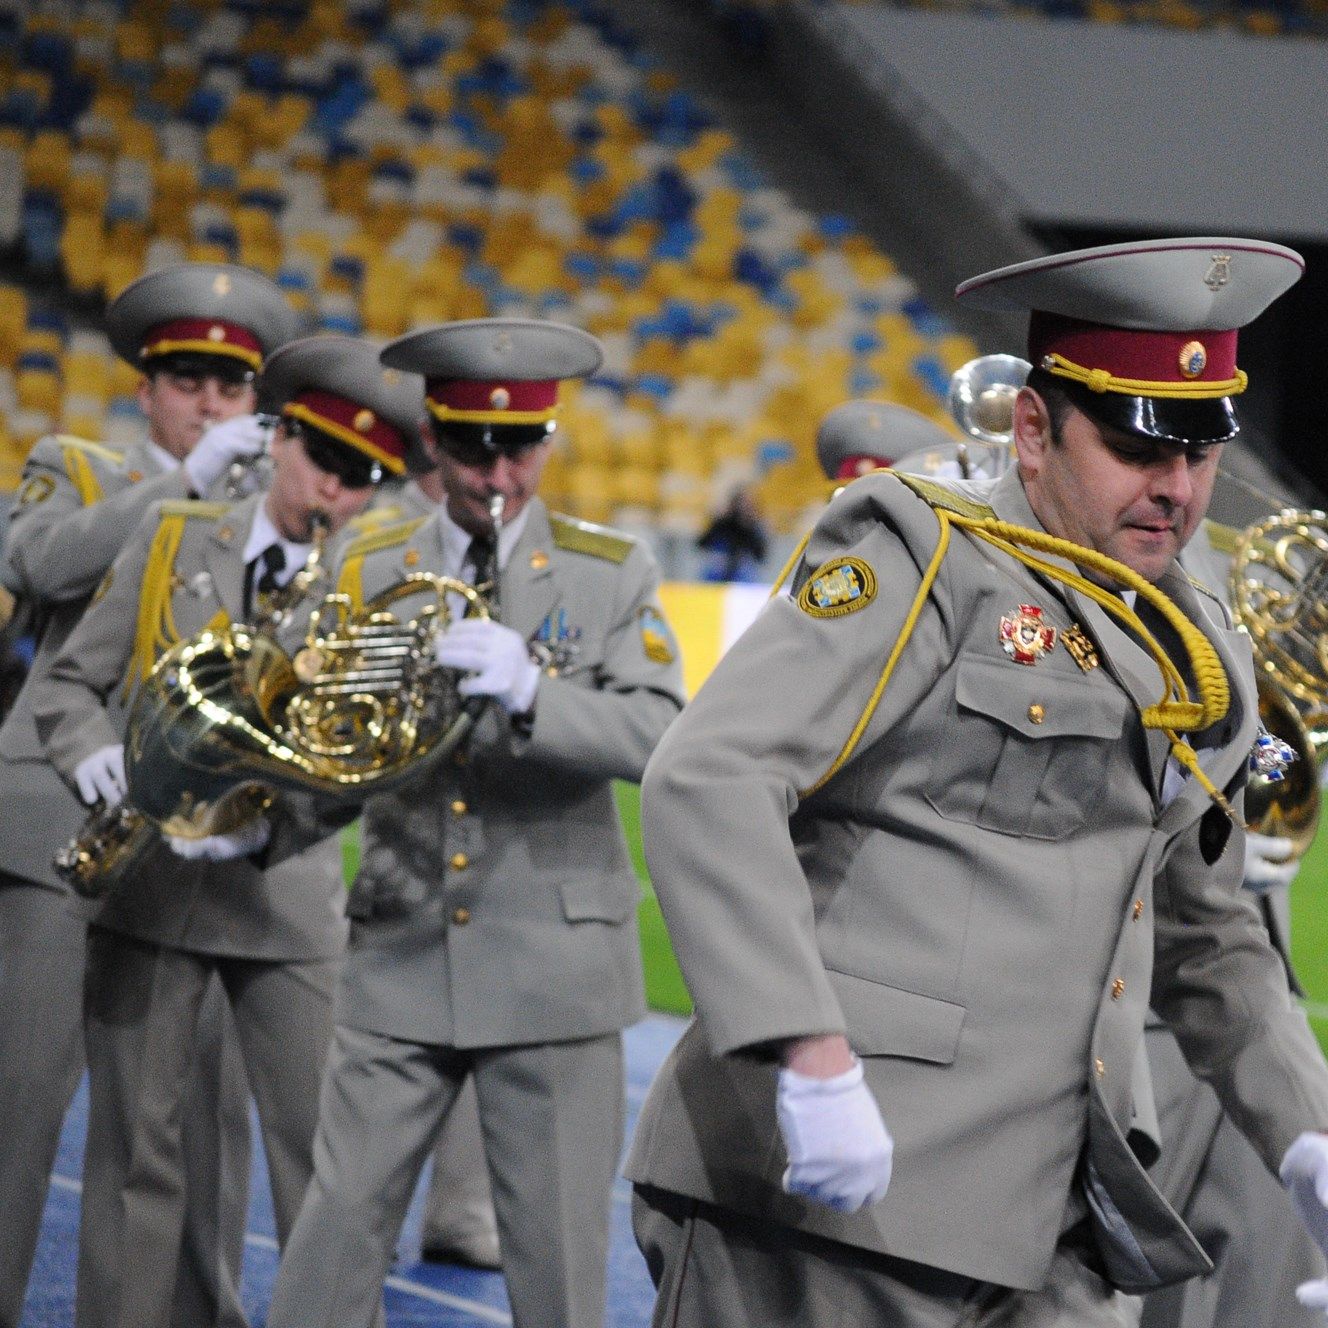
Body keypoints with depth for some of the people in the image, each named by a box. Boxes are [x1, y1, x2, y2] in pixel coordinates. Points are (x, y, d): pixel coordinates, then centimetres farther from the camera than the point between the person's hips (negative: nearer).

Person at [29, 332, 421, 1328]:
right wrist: (93, 754, -14)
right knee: (135, 1145, 3)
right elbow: (71, 682, 7)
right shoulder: (174, 538, 4)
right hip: (146, 884, 0)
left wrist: (258, 821, -22)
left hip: (286, 898, 0)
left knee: (322, 1149, -2)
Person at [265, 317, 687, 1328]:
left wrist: (532, 692, -29)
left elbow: (658, 734, -12)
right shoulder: (371, 573, 8)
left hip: (554, 965, -2)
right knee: (338, 1236, 0)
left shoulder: (613, 575, 2)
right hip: (403, 956, 2)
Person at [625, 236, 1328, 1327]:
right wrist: (814, 1060, -26)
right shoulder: (925, 557, -5)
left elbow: (1209, 944, 28)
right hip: (827, 1202, -7)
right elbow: (705, 781, -17)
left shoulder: (1199, 669, 17)